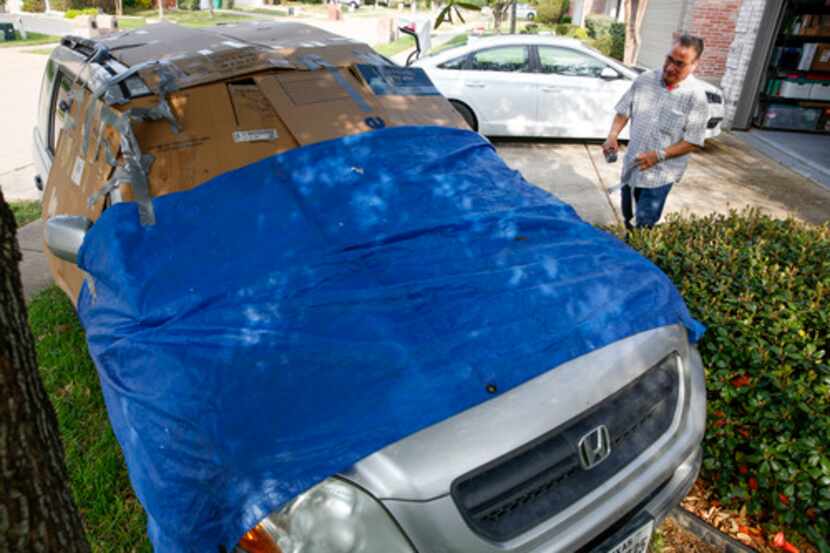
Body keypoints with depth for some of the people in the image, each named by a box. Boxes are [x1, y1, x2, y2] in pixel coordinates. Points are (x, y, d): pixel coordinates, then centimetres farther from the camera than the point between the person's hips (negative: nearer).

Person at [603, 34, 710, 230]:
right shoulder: (645, 79, -3)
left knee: (643, 227, -2)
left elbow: (692, 142, -14)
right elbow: (624, 111, 6)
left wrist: (658, 155, -25)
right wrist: (612, 136, -12)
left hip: (661, 173, -4)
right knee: (628, 220, 20)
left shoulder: (696, 96, -15)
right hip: (632, 165, 4)